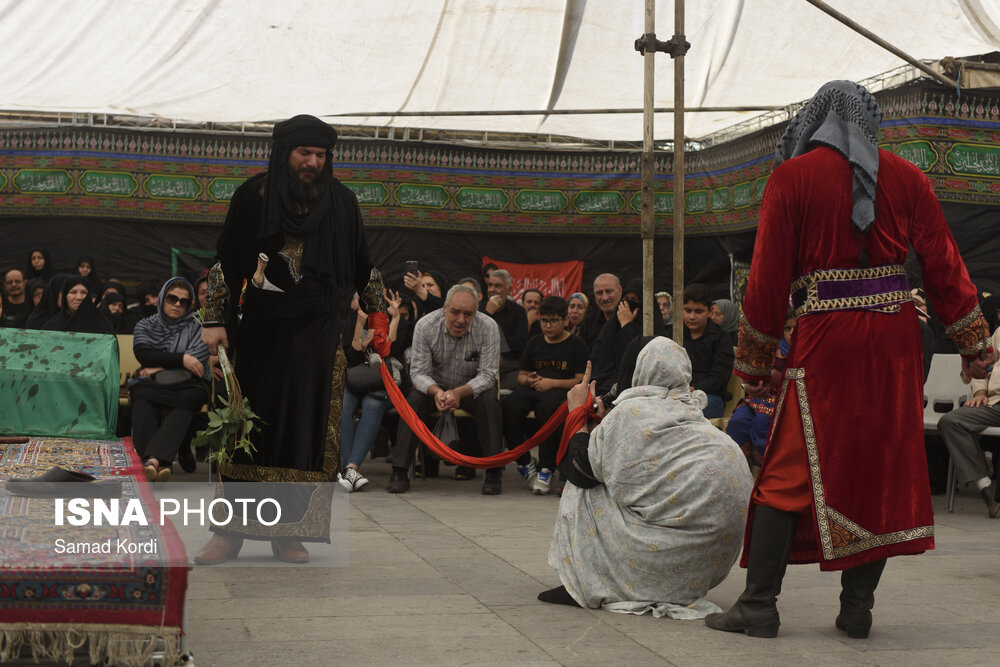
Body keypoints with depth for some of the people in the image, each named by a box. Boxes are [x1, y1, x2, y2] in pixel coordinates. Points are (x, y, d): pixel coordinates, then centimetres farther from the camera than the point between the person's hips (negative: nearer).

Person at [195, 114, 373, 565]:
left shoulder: (341, 201, 2)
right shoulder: (253, 195, -1)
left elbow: (360, 266, 9)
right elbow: (226, 261, 1)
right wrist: (216, 320, -5)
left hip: (316, 332, 1)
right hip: (261, 328, -1)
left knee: (305, 423, 0)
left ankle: (288, 532, 8)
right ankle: (230, 531, 6)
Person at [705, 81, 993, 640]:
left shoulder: (793, 178, -1)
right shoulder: (904, 176, 7)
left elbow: (768, 278, -3)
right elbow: (944, 263, 6)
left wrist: (755, 362, 5)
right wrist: (976, 346, 12)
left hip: (826, 338, -3)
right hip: (895, 336, 3)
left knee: (789, 472, 2)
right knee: (884, 465, 9)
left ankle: (760, 605, 1)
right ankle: (858, 608, 12)